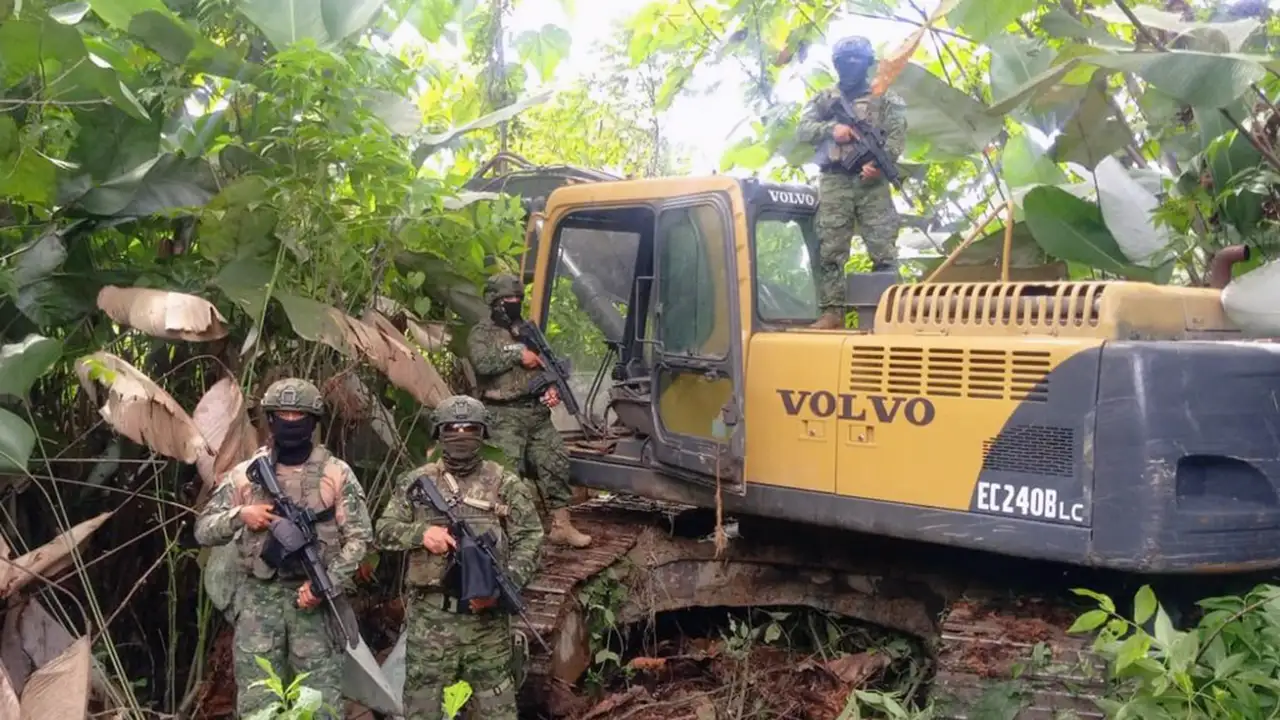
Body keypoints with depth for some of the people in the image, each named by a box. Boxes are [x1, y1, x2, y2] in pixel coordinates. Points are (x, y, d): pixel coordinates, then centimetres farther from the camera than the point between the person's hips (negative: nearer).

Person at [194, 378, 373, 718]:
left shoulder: (336, 473, 0)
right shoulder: (245, 473, 5)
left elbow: (358, 537, -1)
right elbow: (203, 530, 8)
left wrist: (327, 584, -12)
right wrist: (239, 515, -12)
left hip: (313, 597, -1)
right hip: (259, 598, 2)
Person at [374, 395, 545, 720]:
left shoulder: (505, 483, 3)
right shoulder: (416, 482, 6)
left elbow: (530, 537, 0)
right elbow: (384, 531, 6)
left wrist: (509, 581, -15)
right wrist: (420, 532, -14)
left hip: (485, 610, -1)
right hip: (430, 613, 1)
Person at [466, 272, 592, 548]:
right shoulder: (481, 333, 0)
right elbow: (483, 363, -19)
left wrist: (553, 388, 0)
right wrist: (518, 355, -15)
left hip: (538, 412, 6)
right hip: (504, 416, -6)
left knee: (556, 463, 4)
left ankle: (561, 525, 11)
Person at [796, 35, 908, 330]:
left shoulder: (885, 97, 14)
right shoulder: (824, 99, 20)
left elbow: (898, 134, 1)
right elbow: (802, 129, 8)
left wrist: (880, 163, -16)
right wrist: (831, 128, -11)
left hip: (872, 181, -1)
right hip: (835, 181, 1)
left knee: (883, 249, -6)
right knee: (830, 249, -4)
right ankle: (832, 311, -2)